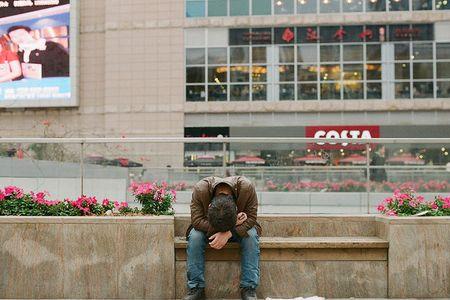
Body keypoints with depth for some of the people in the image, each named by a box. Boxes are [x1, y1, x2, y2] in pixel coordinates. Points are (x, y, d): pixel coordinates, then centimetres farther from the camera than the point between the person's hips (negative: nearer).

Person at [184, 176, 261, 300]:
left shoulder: (247, 188, -31)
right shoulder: (200, 189, -32)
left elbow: (251, 218, -25)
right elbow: (196, 220, -30)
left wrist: (228, 234, -40)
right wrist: (233, 223, -35)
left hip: (238, 229, 0)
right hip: (208, 228, 0)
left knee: (251, 235, -30)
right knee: (194, 235, -29)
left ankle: (249, 288, -23)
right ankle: (196, 288, -20)